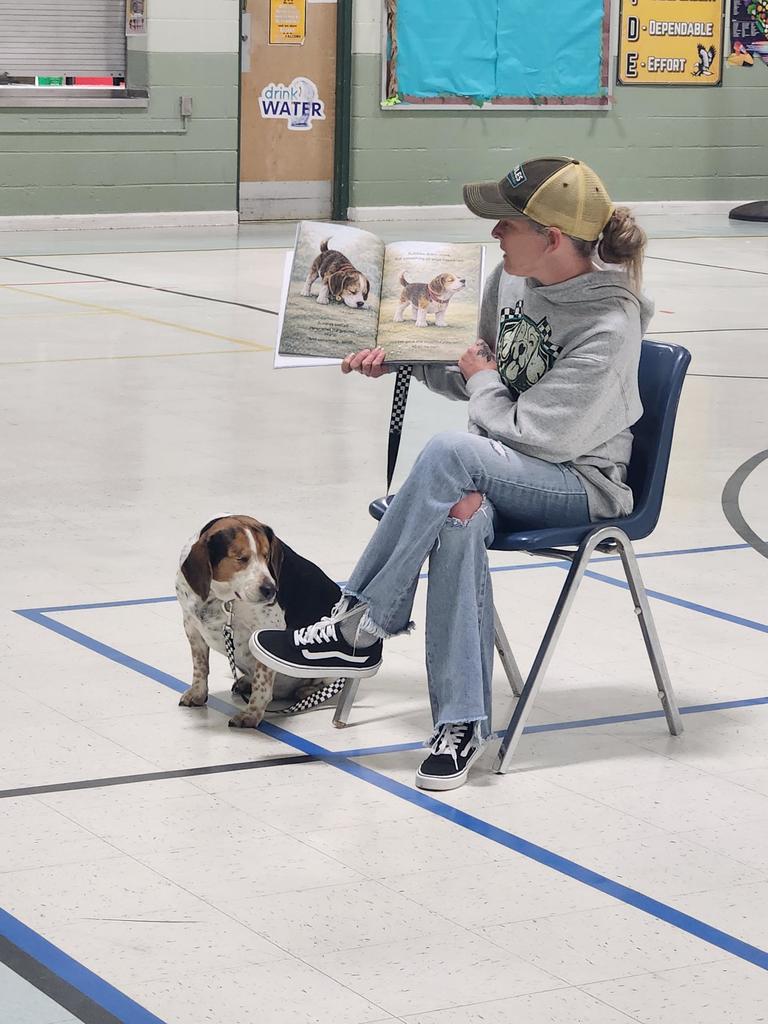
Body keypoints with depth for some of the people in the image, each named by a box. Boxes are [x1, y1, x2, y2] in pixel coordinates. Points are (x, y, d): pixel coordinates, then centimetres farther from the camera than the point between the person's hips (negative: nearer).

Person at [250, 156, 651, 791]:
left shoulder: (608, 329, -23)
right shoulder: (513, 276, 0)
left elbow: (528, 432, -21)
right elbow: (474, 374, 17)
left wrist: (482, 379, -6)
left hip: (582, 483, -6)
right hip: (502, 471, 6)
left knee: (448, 453, -33)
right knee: (462, 516, -32)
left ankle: (357, 631, -20)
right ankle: (463, 723, -27)